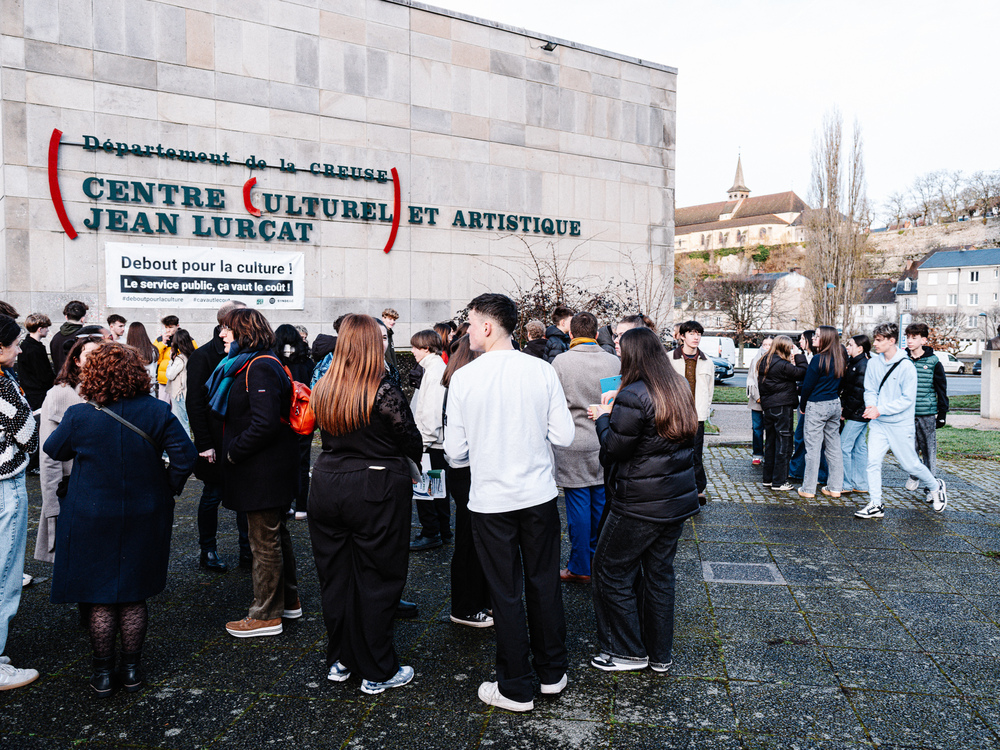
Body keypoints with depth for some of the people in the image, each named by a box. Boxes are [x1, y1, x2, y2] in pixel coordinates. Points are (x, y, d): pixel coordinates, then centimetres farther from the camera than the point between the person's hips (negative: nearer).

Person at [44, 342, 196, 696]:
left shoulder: (78, 416, -13)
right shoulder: (156, 411, -10)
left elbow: (53, 450, 6)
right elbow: (185, 455, -14)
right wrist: (168, 488, 0)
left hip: (92, 520, -1)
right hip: (144, 519, 2)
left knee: (99, 599, 12)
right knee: (134, 596, 14)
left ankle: (103, 674, 21)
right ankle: (131, 670, 24)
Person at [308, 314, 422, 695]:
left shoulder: (322, 390, 2)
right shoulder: (384, 391, -16)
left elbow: (327, 435, 11)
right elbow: (411, 441, -7)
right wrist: (412, 464, 14)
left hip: (326, 487, 6)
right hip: (377, 491, -6)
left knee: (335, 576, 16)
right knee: (376, 581, 5)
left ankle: (339, 661, 30)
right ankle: (378, 673, 16)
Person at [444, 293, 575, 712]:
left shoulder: (463, 378, -11)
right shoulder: (543, 371, -6)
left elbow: (456, 451, -7)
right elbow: (564, 437, -4)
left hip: (491, 501, -2)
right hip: (539, 496, 2)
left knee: (506, 594, 9)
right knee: (544, 585, 17)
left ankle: (515, 689, 23)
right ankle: (552, 674, 33)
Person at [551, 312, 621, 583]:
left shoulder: (560, 362, -11)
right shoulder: (615, 362, -1)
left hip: (573, 447, -3)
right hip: (605, 446, 4)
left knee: (578, 508, 5)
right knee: (602, 506, 14)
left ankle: (580, 567, 16)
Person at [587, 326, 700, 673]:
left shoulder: (633, 396, -20)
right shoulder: (680, 387, 6)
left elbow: (613, 451, -15)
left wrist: (604, 417, 3)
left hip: (642, 504, -8)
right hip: (679, 498, 8)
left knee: (611, 570, 8)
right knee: (660, 572, 17)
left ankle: (628, 652, 18)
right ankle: (660, 655, 28)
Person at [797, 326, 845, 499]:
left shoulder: (819, 359, -16)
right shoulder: (840, 359, 5)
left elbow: (808, 385, -11)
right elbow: (840, 384, 12)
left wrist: (802, 406, 1)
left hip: (817, 406, -7)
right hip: (835, 405, 7)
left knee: (813, 447, -1)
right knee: (833, 446, 12)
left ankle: (808, 489, 5)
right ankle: (835, 487, 17)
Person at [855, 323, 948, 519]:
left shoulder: (906, 366, -14)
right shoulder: (873, 363, 1)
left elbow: (908, 399, -15)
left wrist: (880, 409, -22)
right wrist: (871, 405, -14)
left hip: (900, 424, -4)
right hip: (877, 423, 4)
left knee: (909, 464, 8)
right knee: (873, 462, -4)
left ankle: (936, 487, 36)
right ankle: (875, 505, 5)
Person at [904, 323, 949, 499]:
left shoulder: (933, 362, -2)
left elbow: (941, 390, 4)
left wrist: (942, 414, 3)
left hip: (927, 413, -2)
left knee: (929, 449, 5)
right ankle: (914, 475, 29)